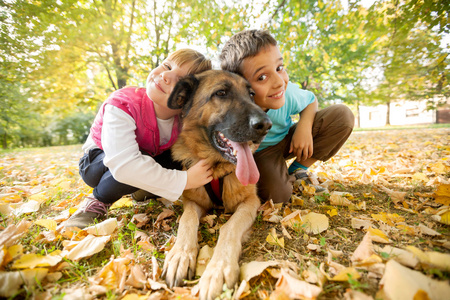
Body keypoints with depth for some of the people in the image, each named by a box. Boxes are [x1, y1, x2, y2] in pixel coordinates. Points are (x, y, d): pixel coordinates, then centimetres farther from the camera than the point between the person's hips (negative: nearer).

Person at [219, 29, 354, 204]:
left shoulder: (288, 93, -24)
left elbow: (311, 100, 0)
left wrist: (304, 126, -19)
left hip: (288, 140, 4)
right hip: (259, 152, -4)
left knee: (343, 115, -12)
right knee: (277, 195, -33)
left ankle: (297, 170, -2)